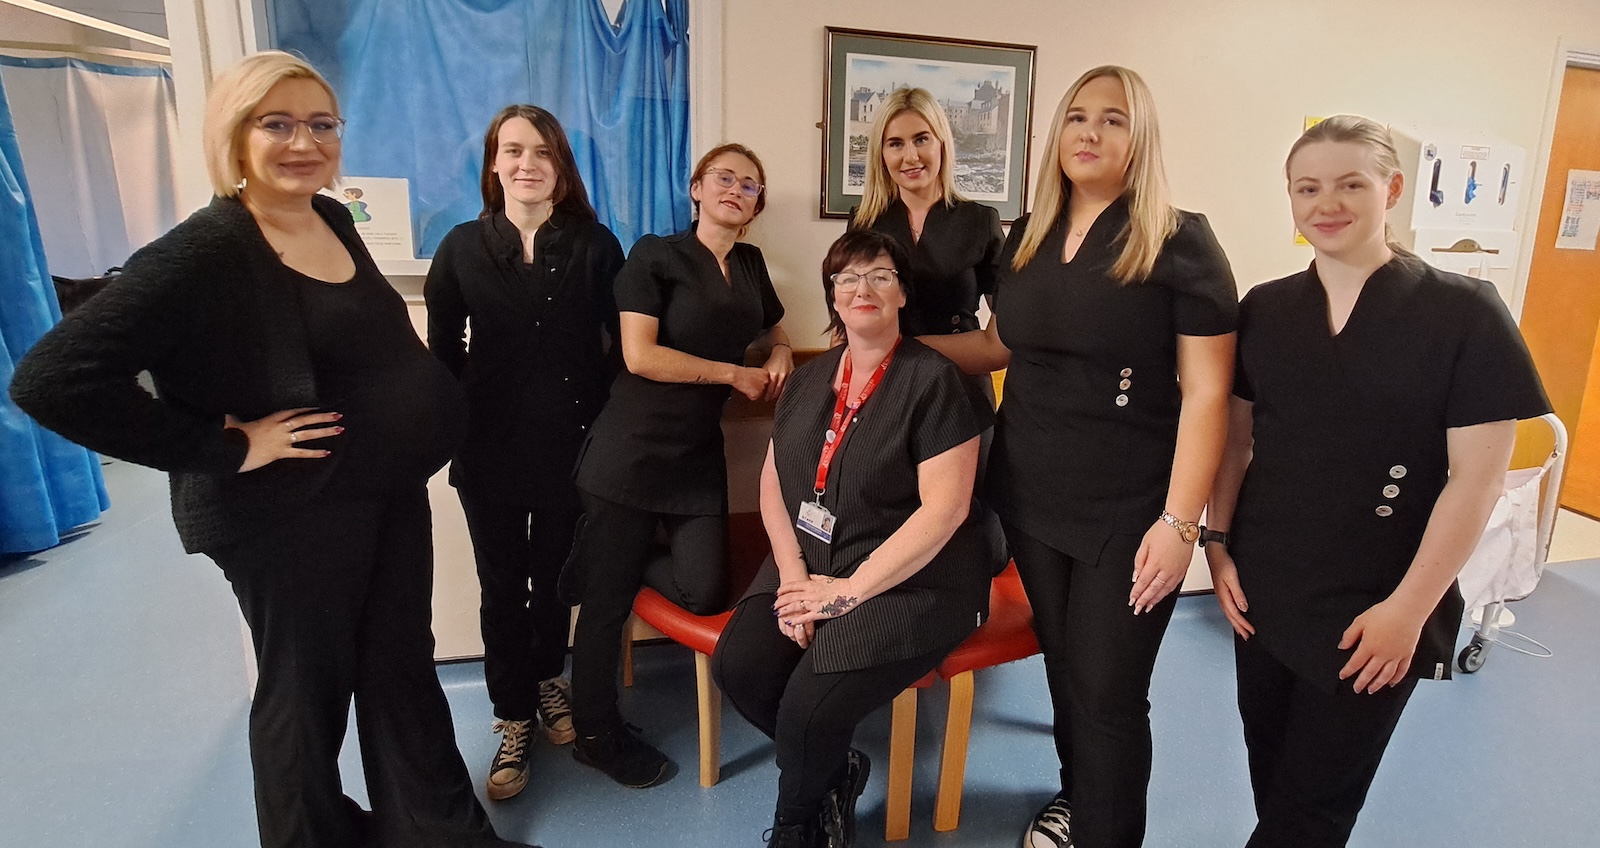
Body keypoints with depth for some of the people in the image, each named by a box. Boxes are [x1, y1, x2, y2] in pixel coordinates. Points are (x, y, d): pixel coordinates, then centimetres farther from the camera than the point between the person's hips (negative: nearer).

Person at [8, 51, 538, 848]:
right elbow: (54, 378, -23)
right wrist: (226, 446, -21)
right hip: (293, 513, -7)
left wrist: (424, 423, 6)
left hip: (391, 491, 7)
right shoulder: (204, 250, -18)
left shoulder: (334, 219, 5)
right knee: (307, 686, 12)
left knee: (402, 666, 19)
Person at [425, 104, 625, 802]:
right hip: (490, 449, 1)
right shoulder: (463, 248, 1)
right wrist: (468, 417, 1)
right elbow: (443, 347, 5)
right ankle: (513, 717, 25)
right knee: (502, 584, 9)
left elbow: (618, 347, -1)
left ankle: (545, 679, 39)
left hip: (571, 443, 0)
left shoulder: (594, 245, -1)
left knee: (554, 575, 14)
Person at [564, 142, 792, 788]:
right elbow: (639, 354, -14)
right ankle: (594, 735, 21)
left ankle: (608, 561, 21)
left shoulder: (750, 264, 13)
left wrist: (780, 355, 6)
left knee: (706, 592, -5)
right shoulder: (656, 254, -4)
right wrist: (734, 374, -9)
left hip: (699, 451, 6)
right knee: (609, 597, 1)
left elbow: (772, 327, 31)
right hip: (634, 447, -6)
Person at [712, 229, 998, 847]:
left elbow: (944, 508, -17)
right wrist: (794, 577, -8)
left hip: (914, 583, -6)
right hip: (811, 566, 6)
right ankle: (837, 771, 13)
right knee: (737, 665, -16)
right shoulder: (809, 378, 11)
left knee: (811, 702, -22)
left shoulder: (933, 380, -9)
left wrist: (851, 589, -18)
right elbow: (773, 483, 8)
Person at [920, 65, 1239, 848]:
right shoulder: (1027, 238, 7)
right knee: (1061, 665, 19)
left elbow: (1206, 391, -13)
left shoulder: (1180, 244, -9)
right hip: (1030, 497, 5)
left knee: (1109, 693, 6)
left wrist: (1179, 522, -18)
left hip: (1128, 513, -5)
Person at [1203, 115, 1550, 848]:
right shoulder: (1262, 310, 3)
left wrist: (1408, 608, -12)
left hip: (1372, 611, -3)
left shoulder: (1463, 313, -9)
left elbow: (1477, 476, -10)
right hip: (1262, 592, 4)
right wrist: (1217, 543, 1)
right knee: (1271, 781, 18)